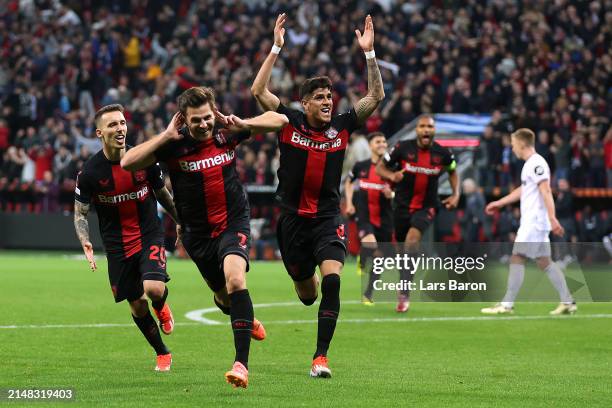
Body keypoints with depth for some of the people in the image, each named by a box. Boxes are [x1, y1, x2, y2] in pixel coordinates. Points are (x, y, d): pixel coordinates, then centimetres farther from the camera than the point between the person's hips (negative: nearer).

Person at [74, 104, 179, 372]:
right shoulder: (90, 172, -12)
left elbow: (162, 194, 10)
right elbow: (80, 213, -4)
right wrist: (86, 244, -19)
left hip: (150, 235, 0)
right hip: (117, 246, 0)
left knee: (154, 288, -23)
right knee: (137, 304, 3)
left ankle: (161, 307, 16)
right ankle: (162, 354, 25)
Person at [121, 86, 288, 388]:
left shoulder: (227, 134, -8)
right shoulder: (174, 145, -13)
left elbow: (280, 120, 1)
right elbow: (127, 162, -25)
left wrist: (242, 125, -17)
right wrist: (166, 136, -27)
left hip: (233, 222, -1)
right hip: (197, 233, 1)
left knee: (235, 278, -28)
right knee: (224, 298, 14)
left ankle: (241, 363, -32)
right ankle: (247, 319, 54)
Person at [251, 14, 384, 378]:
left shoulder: (342, 126, 0)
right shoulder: (290, 123, -4)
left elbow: (376, 96, -2)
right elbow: (259, 90, -12)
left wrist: (369, 53, -11)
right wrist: (276, 48, -17)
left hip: (328, 218, 0)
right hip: (293, 219, 0)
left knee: (332, 280, -22)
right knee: (307, 294, 13)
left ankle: (321, 357, -18)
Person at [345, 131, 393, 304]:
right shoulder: (361, 166, 1)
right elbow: (348, 182, 20)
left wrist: (391, 194, -18)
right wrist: (349, 203, 8)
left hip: (383, 218, 1)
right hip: (364, 215, -1)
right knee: (370, 243, -31)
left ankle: (368, 294, 22)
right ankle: (362, 262, 1)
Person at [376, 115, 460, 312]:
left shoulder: (443, 153, -4)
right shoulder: (403, 148, -8)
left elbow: (453, 172, 16)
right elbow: (380, 167, -1)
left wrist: (455, 194, 3)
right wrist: (391, 176, -22)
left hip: (426, 206, -2)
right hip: (403, 205, 2)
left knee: (413, 238, -25)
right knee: (403, 247, 10)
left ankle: (404, 294, -24)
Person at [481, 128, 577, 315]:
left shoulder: (537, 163, -13)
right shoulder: (530, 164, 18)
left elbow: (546, 191, -21)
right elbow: (522, 190, 31)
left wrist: (552, 218, -28)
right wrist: (499, 203, 37)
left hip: (534, 221, -10)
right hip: (530, 221, 10)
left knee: (517, 258, -8)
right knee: (544, 261, 9)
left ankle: (507, 304, -7)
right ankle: (568, 302, 9)